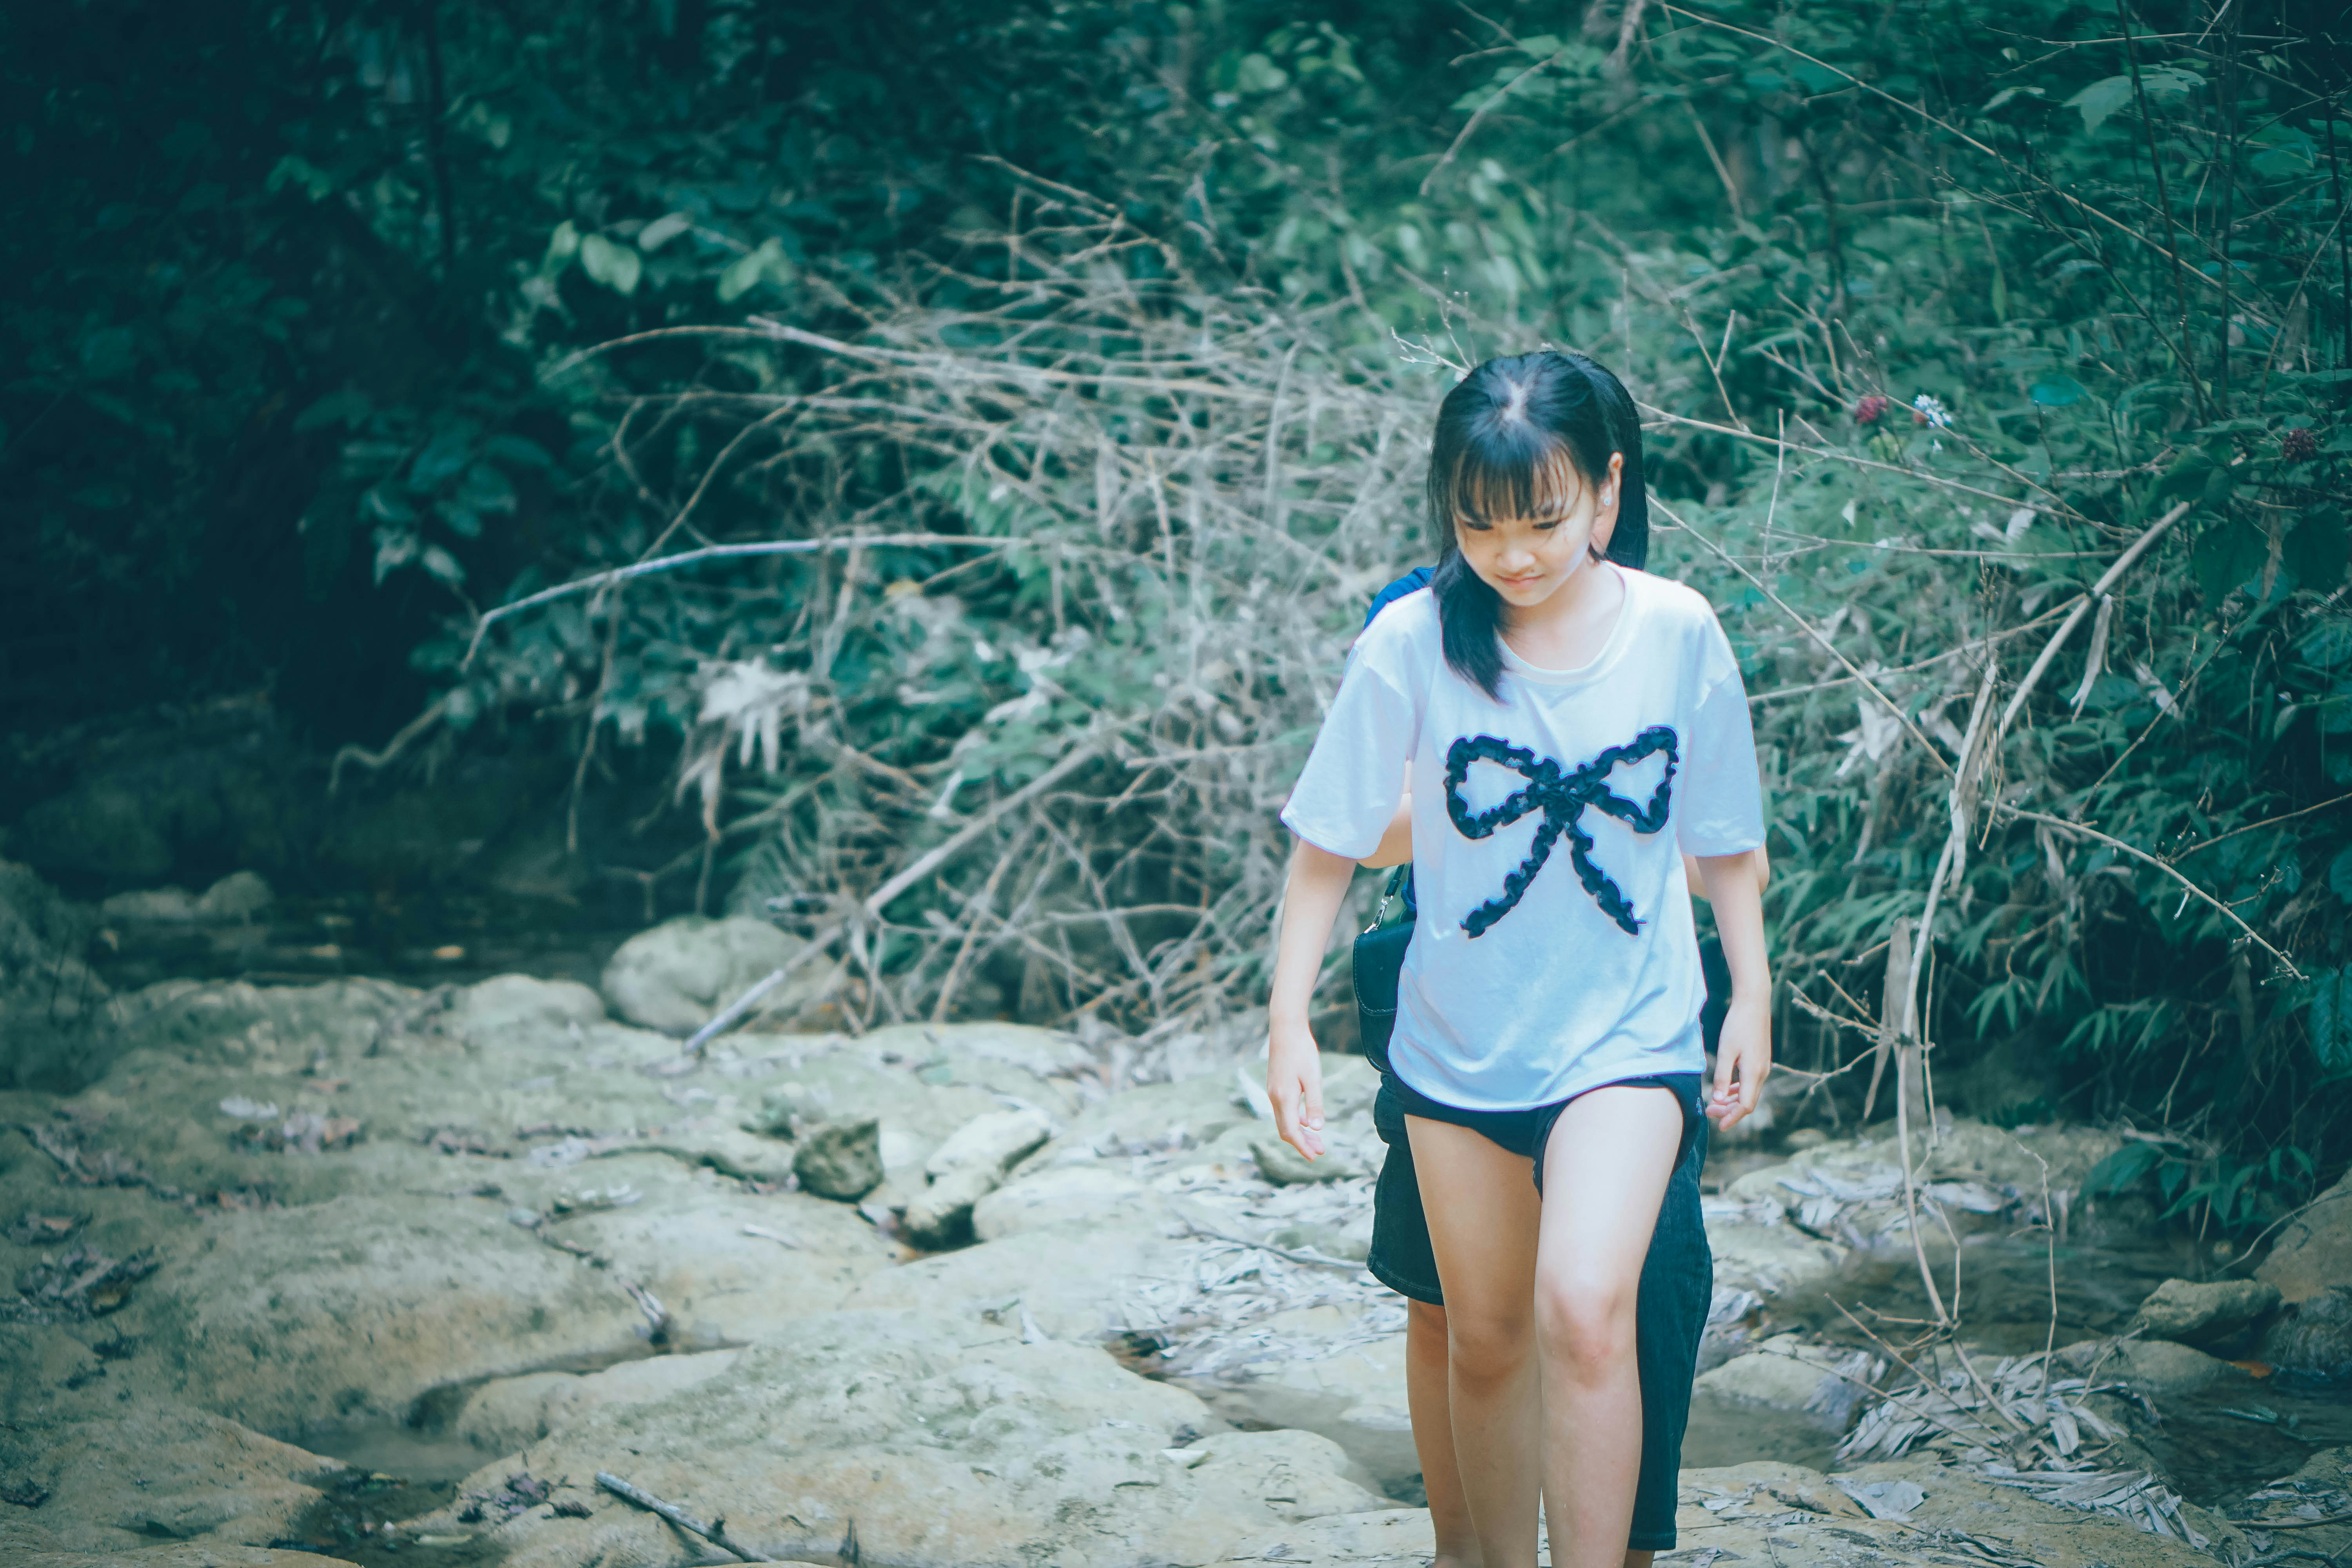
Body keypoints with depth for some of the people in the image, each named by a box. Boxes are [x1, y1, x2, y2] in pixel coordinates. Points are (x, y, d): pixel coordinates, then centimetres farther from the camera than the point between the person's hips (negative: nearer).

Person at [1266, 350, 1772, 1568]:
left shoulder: (1679, 633, -7)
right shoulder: (1413, 642, -10)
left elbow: (1724, 839, 6)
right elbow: (1330, 843, -3)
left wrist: (1751, 1000, 7)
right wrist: (1289, 1020, -7)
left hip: (1627, 1035, -1)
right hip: (1458, 1045, 2)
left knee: (1583, 1309, -22)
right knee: (1485, 1340, 13)